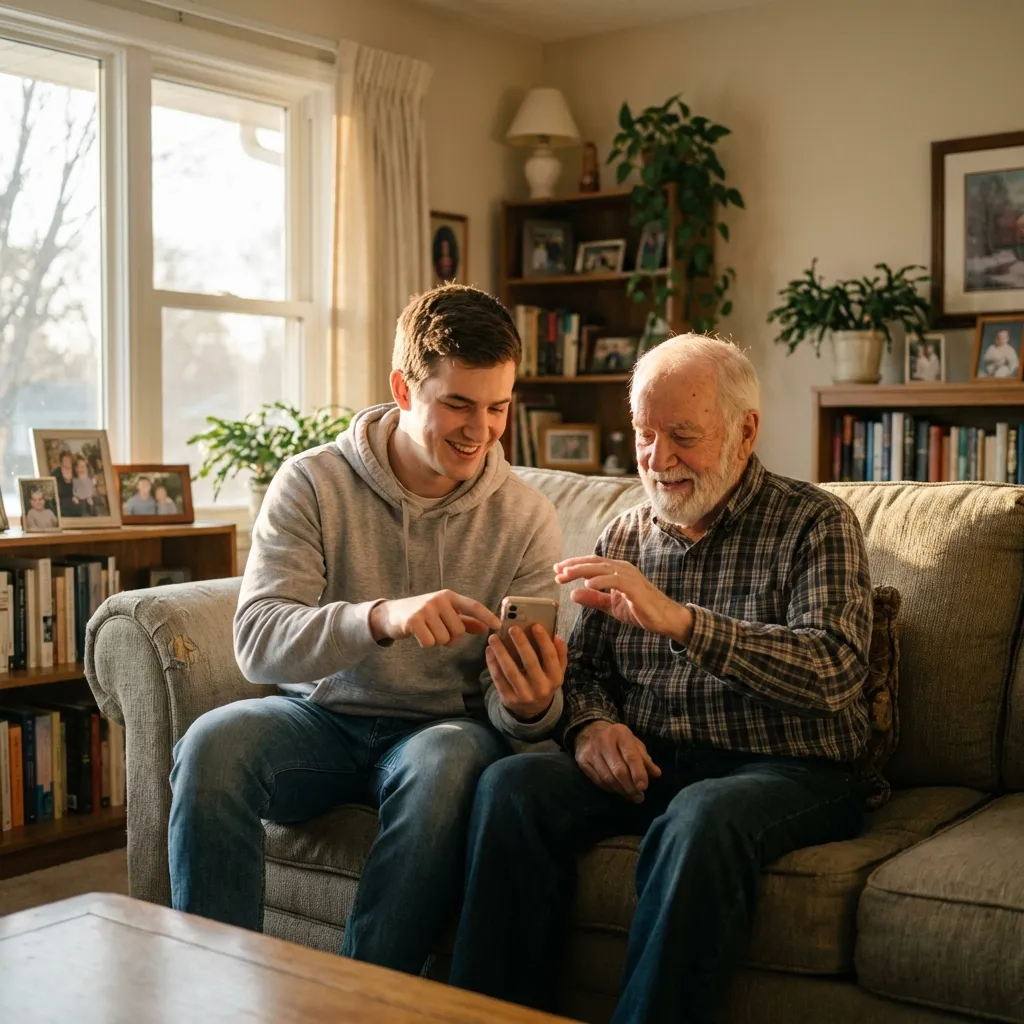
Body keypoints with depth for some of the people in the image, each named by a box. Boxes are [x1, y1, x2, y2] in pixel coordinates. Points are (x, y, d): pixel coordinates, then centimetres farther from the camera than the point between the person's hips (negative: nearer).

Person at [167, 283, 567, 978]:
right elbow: (257, 642, -18)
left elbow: (512, 706, -2)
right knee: (213, 742, -29)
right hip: (323, 715, 1)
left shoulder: (527, 518, -3)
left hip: (442, 727, 0)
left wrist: (531, 705, -29)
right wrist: (381, 617, -37)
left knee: (451, 759, -35)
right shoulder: (313, 483, -5)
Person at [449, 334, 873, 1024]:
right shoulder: (627, 534, 16)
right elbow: (587, 665, 19)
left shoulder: (816, 525, 0)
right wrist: (593, 723, -7)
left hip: (785, 771, -4)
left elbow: (835, 671, -16)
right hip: (647, 766, 4)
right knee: (512, 784, -23)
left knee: (701, 818, -37)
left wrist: (678, 620, -27)